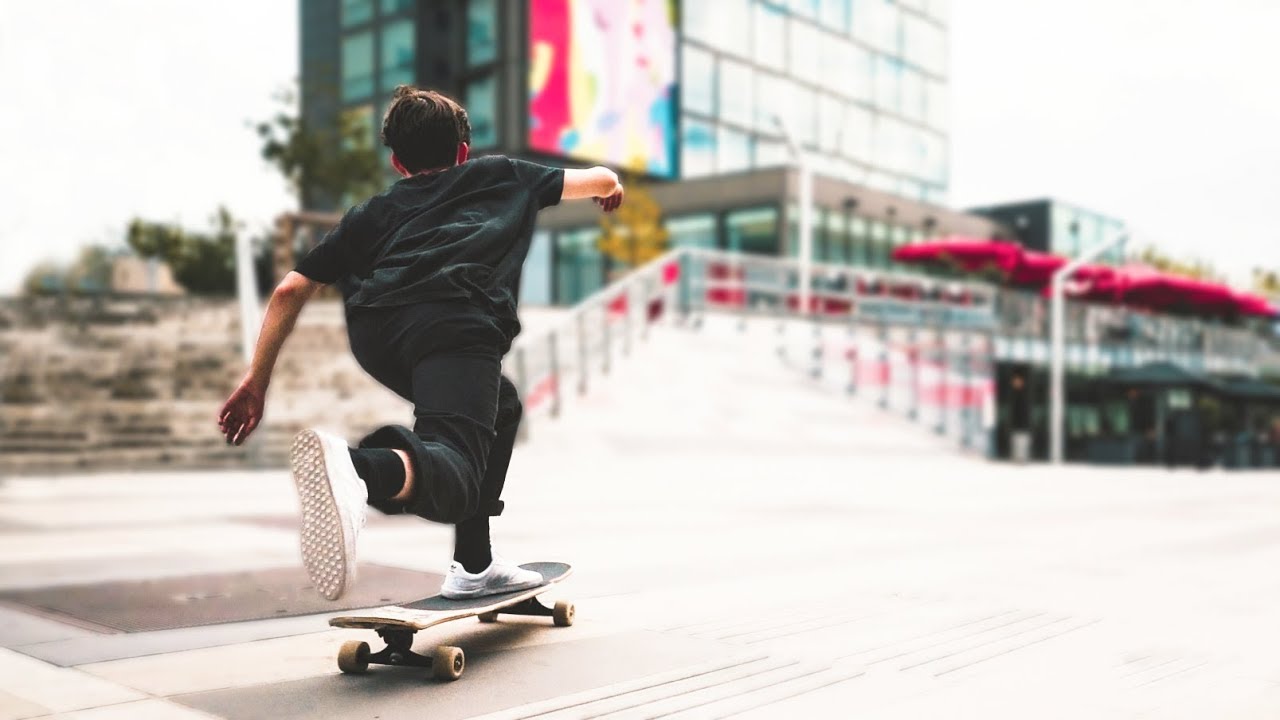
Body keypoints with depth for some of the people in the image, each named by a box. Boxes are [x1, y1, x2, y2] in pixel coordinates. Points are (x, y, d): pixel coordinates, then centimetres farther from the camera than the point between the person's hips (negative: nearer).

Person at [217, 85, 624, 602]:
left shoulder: (373, 212, 36)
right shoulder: (501, 175, 35)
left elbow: (290, 291, 27)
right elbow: (603, 181, 46)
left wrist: (256, 381, 30)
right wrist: (610, 185, 70)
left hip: (373, 335, 4)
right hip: (453, 322, -4)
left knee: (500, 406, 29)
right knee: (454, 471, -21)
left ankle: (474, 567, 27)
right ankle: (359, 466, -55)